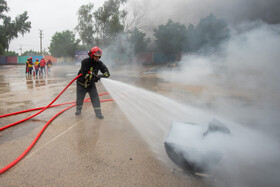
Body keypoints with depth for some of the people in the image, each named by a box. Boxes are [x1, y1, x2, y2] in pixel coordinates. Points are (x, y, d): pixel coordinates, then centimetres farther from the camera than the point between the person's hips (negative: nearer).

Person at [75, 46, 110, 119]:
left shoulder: (99, 63, -12)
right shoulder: (85, 62, -23)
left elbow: (107, 72, -19)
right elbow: (85, 75, -29)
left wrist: (102, 76, -40)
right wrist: (95, 76, -39)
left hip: (91, 84, 2)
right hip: (81, 83, -2)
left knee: (95, 98, -5)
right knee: (79, 98, 10)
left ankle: (98, 113, 4)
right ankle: (78, 110, 36)